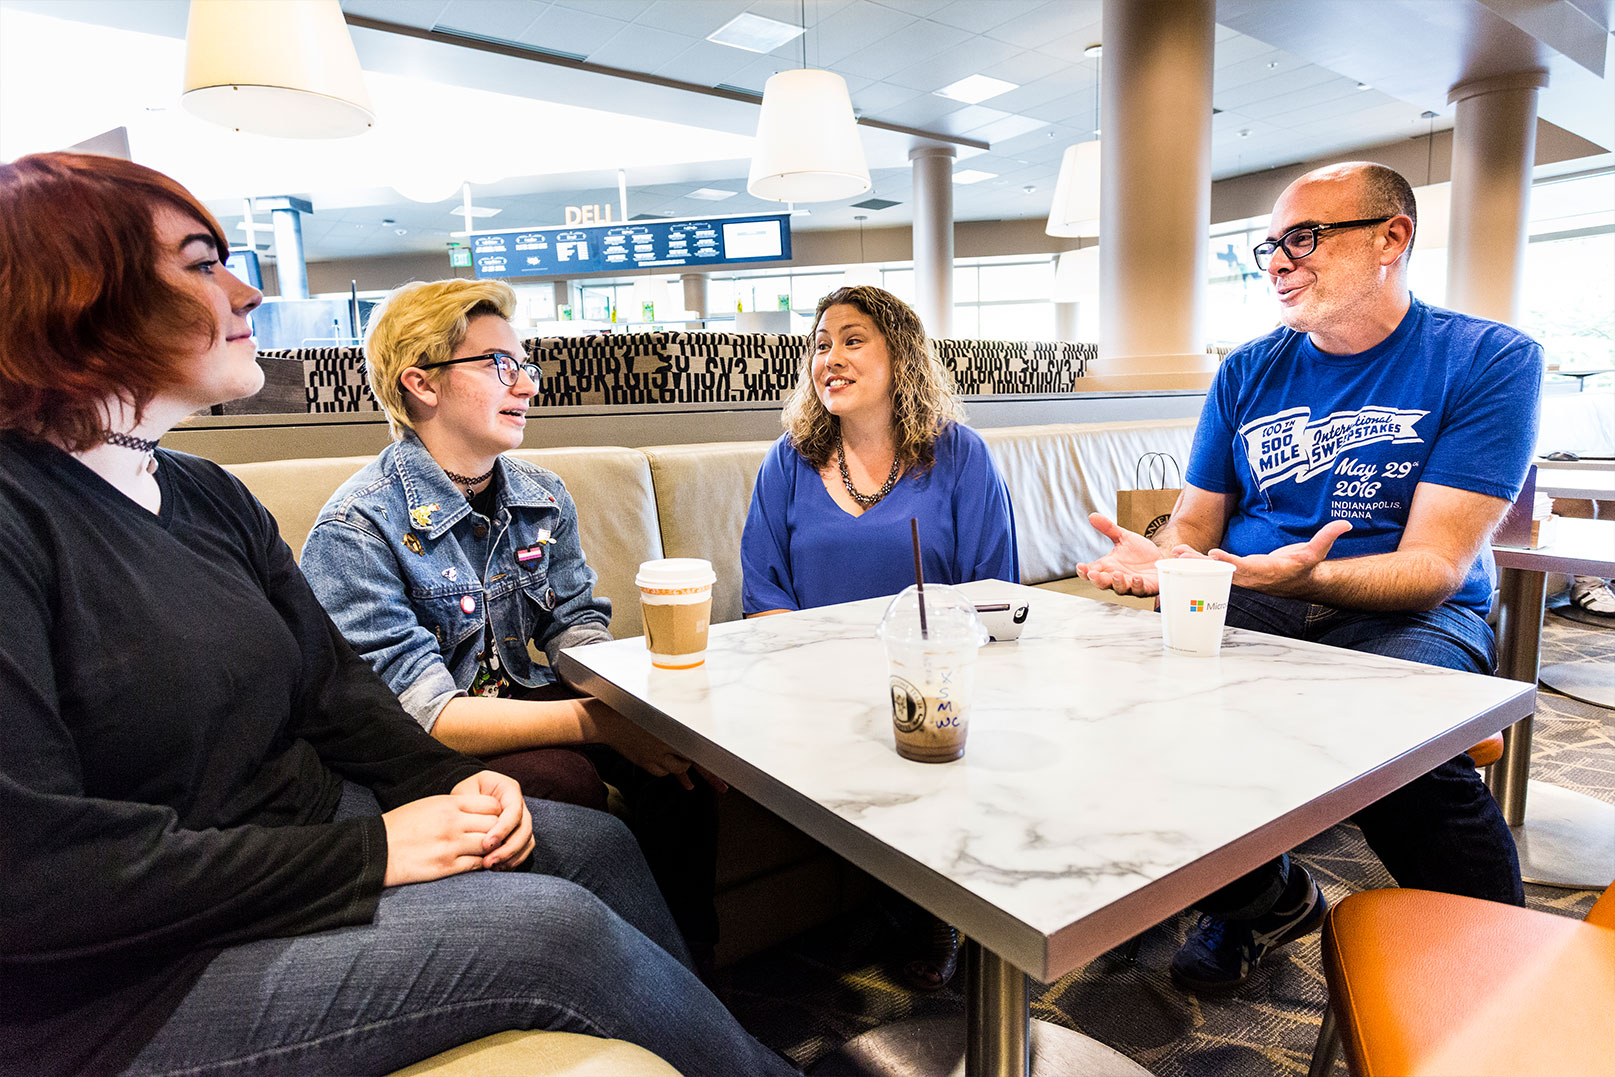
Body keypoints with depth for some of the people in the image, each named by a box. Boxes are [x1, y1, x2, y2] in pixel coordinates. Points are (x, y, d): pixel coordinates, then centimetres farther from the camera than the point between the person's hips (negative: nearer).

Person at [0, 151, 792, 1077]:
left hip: (307, 835, 8)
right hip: (136, 982, -8)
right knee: (557, 929, -19)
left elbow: (334, 683, 9)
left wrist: (452, 780, -7)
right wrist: (367, 852, -22)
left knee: (595, 842, 1)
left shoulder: (209, 498, 8)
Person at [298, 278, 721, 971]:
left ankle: (689, 959, 1)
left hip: (521, 700, 6)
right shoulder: (356, 530, -18)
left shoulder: (544, 497, 3)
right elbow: (421, 712, -24)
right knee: (563, 782, -31)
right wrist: (596, 721, -32)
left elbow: (577, 629, 2)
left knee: (676, 744, -18)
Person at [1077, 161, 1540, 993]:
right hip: (1245, 605, 4)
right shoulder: (1249, 372, 9)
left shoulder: (1490, 361, -4)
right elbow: (1195, 520, 10)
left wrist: (1304, 576, -33)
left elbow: (1436, 565, -13)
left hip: (1407, 614, -3)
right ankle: (1263, 898, 2)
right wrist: (1158, 557, -14)